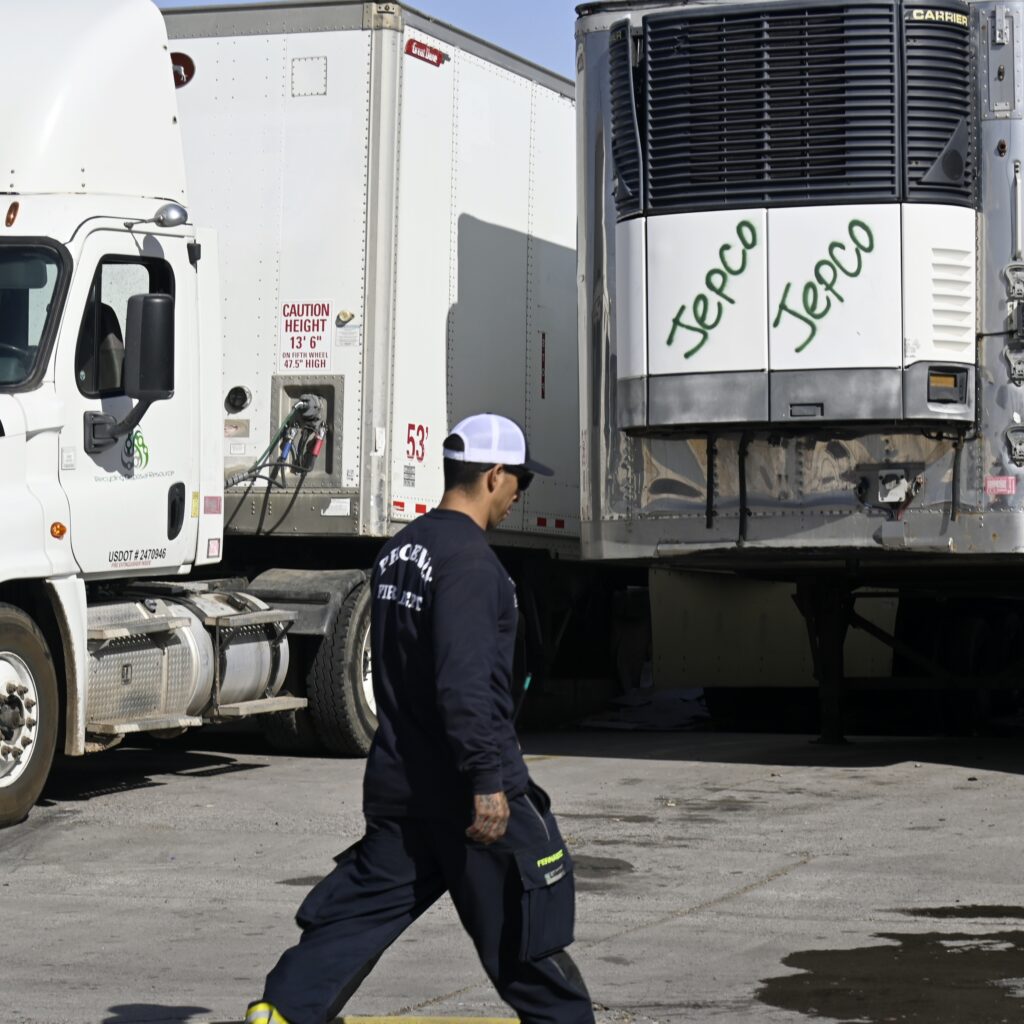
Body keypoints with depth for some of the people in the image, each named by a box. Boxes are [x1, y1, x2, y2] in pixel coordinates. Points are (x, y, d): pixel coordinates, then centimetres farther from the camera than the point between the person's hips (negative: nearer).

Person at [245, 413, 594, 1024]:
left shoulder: (400, 550, 13)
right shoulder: (468, 558, -18)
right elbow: (465, 681, -25)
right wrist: (487, 781, -25)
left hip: (399, 776, 9)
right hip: (465, 784, -9)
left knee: (362, 905, 8)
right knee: (526, 926, 5)